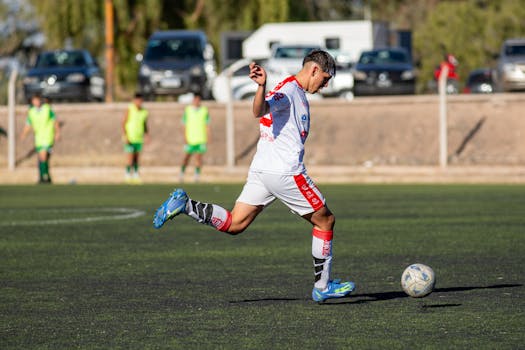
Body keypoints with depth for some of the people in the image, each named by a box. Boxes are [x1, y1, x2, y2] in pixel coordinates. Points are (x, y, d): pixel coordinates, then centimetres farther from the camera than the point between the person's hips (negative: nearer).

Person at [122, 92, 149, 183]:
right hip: (130, 138, -5)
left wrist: (146, 135, 2)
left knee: (136, 159, 7)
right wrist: (125, 136, -14)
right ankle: (128, 176, -4)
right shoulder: (130, 110, -8)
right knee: (130, 159, -9)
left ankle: (136, 175, 10)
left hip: (139, 139, 5)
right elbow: (123, 123, -6)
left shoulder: (144, 112, 6)